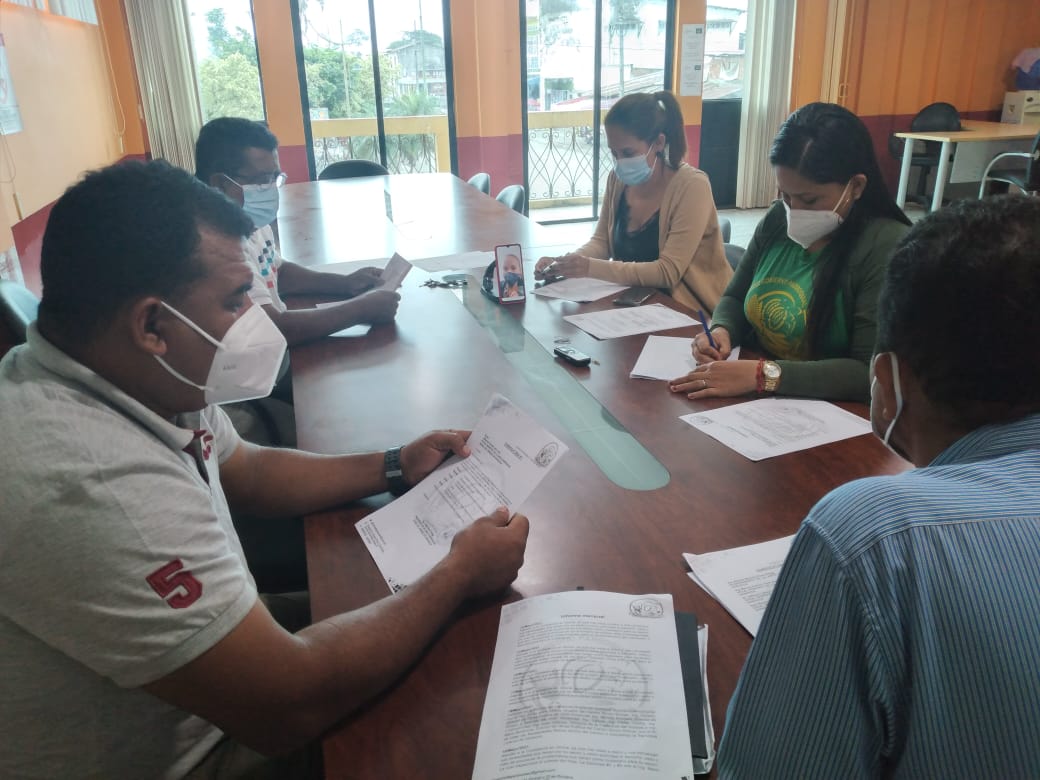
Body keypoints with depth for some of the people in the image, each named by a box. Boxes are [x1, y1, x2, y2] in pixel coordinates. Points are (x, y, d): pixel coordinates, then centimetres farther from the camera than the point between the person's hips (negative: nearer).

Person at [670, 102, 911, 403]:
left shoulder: (890, 249, -16)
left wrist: (763, 375, -27)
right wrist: (722, 331, -7)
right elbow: (735, 299, 14)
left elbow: (872, 374, -21)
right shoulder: (778, 220, 3)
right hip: (755, 404, 6)